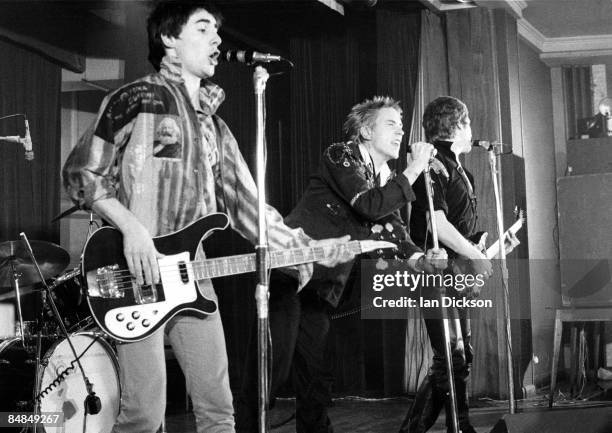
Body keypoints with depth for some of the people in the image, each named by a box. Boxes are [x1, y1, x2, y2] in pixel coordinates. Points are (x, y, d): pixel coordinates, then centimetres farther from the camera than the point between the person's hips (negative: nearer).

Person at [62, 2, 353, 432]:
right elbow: (80, 172, -3)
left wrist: (304, 247, 3)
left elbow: (246, 201, 16)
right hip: (137, 274, -6)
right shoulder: (137, 99, -1)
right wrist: (130, 226, -17)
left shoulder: (213, 125, 19)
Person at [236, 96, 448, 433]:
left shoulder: (387, 182, 17)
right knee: (273, 363, -11)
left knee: (315, 372, 9)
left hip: (321, 286, 8)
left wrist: (419, 259, -12)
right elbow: (368, 205, -19)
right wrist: (413, 171, -13)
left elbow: (392, 227, 7)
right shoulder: (341, 156, -5)